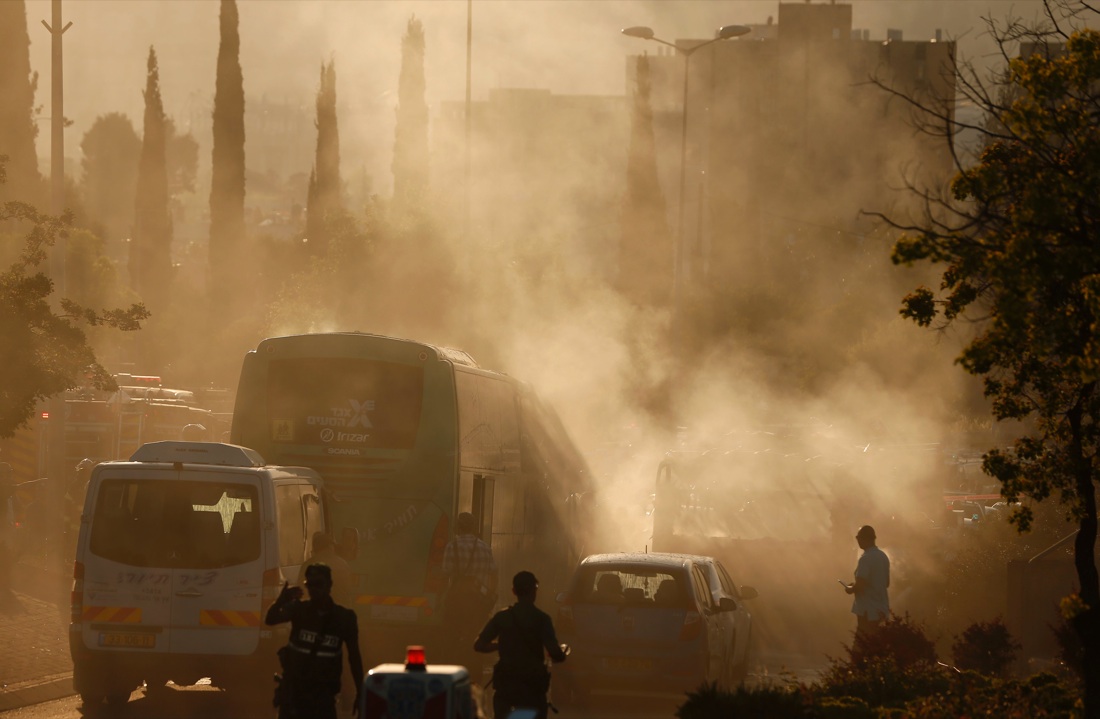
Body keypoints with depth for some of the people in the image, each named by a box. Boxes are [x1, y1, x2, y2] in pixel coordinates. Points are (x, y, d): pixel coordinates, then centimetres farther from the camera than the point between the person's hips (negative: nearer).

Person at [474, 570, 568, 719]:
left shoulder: (502, 617, 0)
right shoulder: (542, 619, -9)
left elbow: (479, 645, 0)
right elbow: (555, 654, -17)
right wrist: (563, 651, 6)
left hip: (505, 684, 2)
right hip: (533, 685, -2)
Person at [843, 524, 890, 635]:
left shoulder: (866, 558, -17)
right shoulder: (883, 556, 9)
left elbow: (860, 586, -23)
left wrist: (850, 589, 0)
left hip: (868, 610, -9)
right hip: (881, 609, 9)